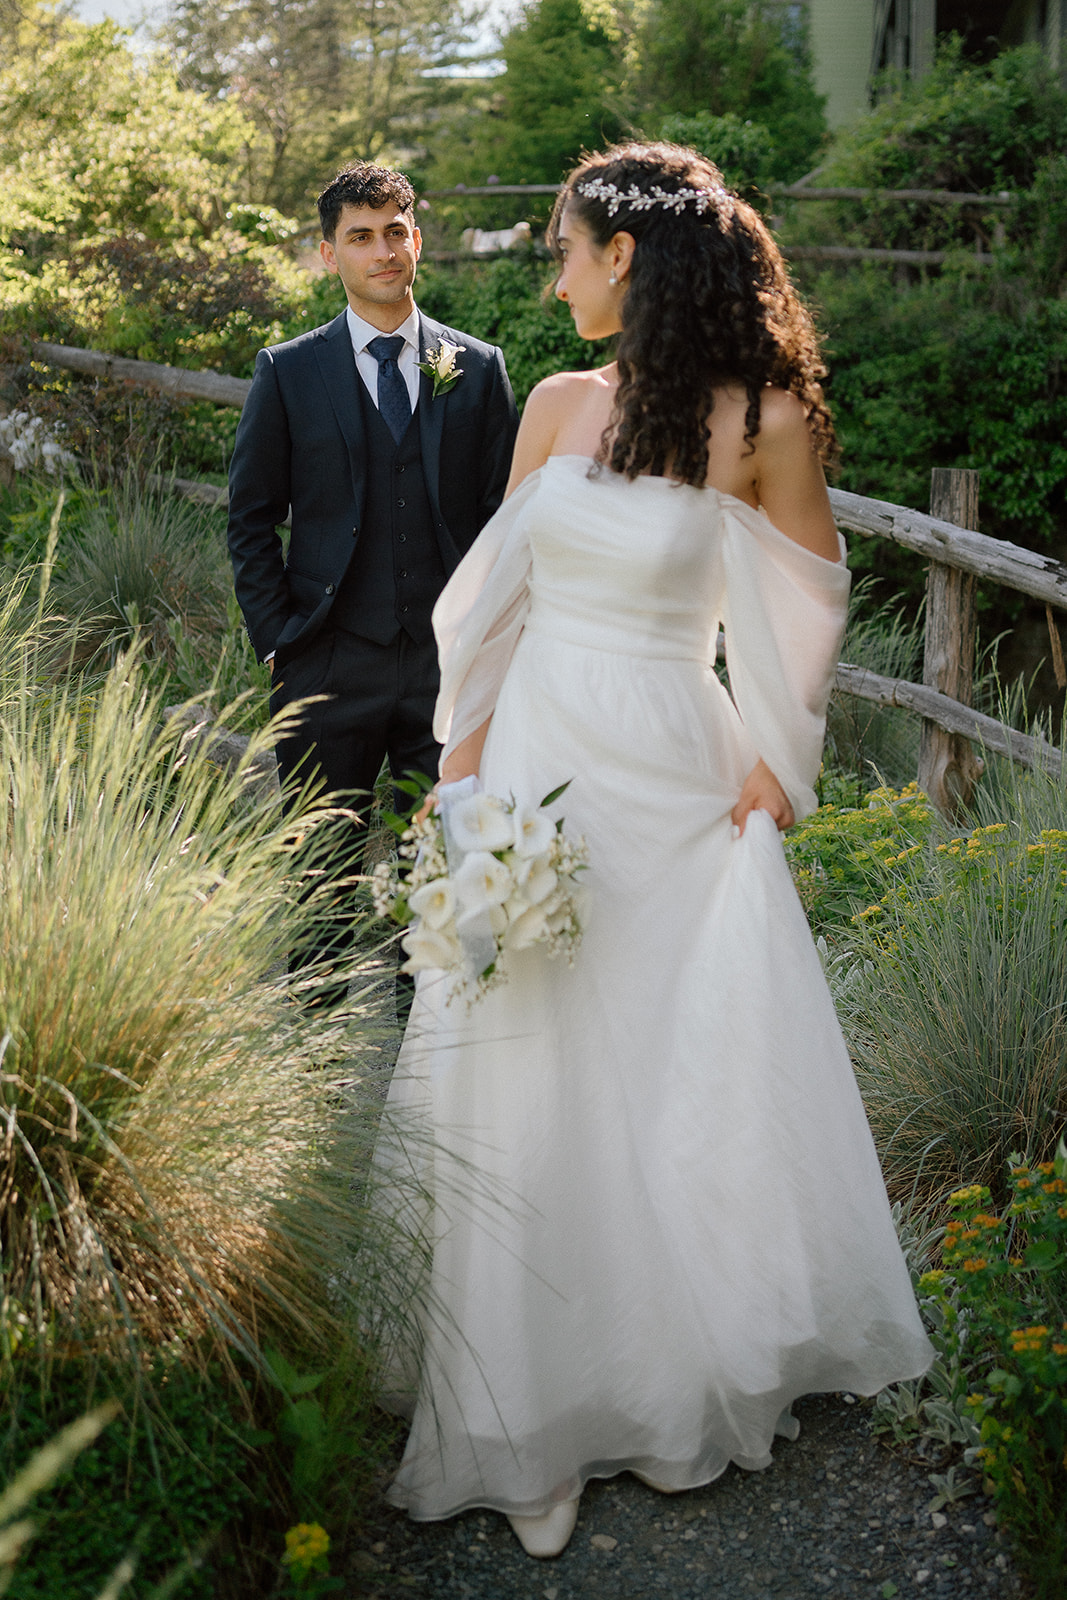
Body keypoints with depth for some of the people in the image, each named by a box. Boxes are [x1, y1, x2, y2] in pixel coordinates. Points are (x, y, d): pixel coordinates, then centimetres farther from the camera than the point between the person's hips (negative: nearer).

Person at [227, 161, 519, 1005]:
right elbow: (252, 521, 4)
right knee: (321, 872, 9)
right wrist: (278, 648, -3)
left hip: (451, 665, 1)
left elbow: (504, 512, 7)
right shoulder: (288, 372, 2)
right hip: (330, 667, -1)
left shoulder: (478, 368, 5)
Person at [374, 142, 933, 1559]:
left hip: (672, 787, -3)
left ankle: (694, 1377, 31)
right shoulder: (561, 403, 4)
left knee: (696, 1082, 7)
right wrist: (469, 749, 5)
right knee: (534, 1086, 7)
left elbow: (808, 600, 2)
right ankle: (547, 1404, 22)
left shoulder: (760, 419, -8)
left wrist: (776, 763, 0)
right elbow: (501, 585, 9)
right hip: (536, 762, 4)